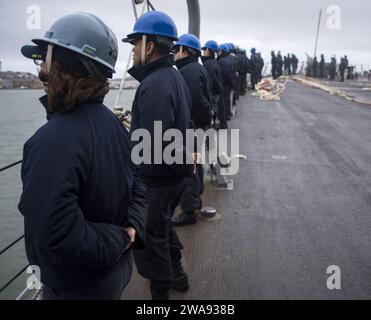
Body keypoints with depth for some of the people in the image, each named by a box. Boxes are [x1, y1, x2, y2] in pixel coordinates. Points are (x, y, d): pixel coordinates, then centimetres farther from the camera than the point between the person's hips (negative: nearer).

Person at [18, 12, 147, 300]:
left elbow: (58, 233, -32)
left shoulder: (53, 141, -30)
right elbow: (136, 186, 2)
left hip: (75, 287, -6)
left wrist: (118, 240, -18)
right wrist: (132, 231, -10)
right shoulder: (113, 122, -4)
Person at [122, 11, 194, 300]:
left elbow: (151, 145, -29)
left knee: (148, 236, 7)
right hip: (174, 169, 10)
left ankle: (161, 292, 25)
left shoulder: (154, 84, -24)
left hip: (156, 177, -10)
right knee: (162, 222, 27)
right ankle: (176, 274, 45)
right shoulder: (174, 75, 9)